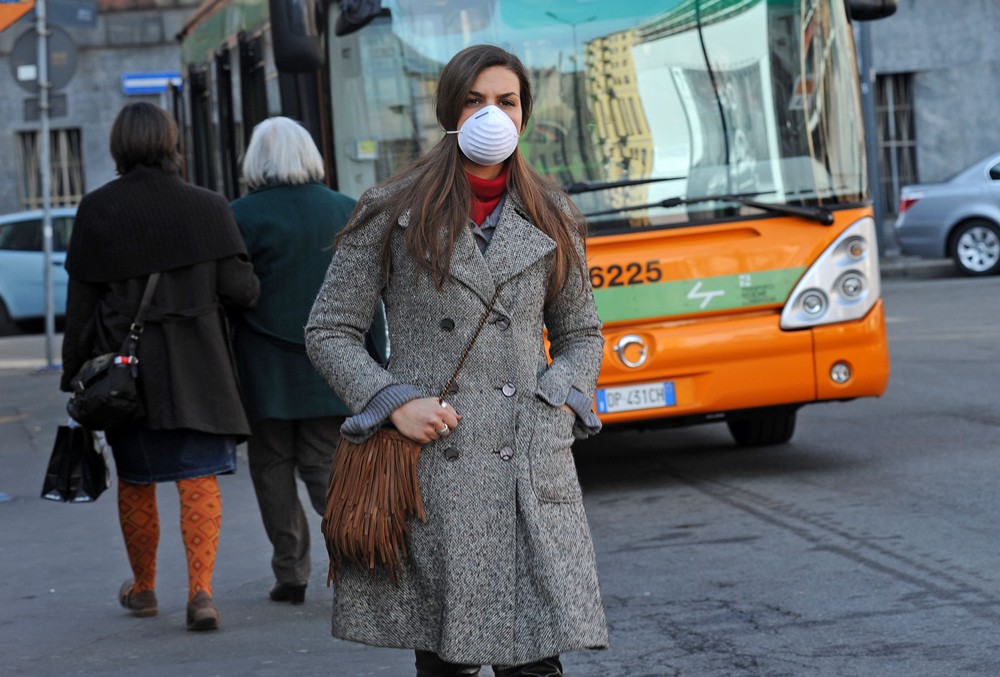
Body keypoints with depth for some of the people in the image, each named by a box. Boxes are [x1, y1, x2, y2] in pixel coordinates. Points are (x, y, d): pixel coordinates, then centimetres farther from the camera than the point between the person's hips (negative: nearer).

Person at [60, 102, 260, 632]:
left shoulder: (97, 210, -4)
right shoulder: (207, 207, -4)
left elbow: (81, 302, -3)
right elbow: (238, 289, -7)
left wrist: (74, 371, 3)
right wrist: (255, 290, 16)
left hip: (124, 363, 1)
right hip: (196, 364, -1)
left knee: (135, 479, 15)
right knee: (199, 478, 1)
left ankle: (143, 588, 30)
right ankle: (201, 590, -14)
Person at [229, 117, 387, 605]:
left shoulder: (242, 217, -9)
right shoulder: (347, 212, 3)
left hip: (266, 373, -3)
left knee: (273, 468, 10)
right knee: (326, 464, 8)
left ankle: (290, 574, 12)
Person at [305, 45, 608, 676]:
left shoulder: (551, 221, 12)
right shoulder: (393, 213, 4)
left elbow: (581, 335, 22)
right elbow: (329, 332, 6)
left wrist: (556, 402, 2)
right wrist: (394, 402, -8)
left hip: (531, 473, 2)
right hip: (430, 473, -2)